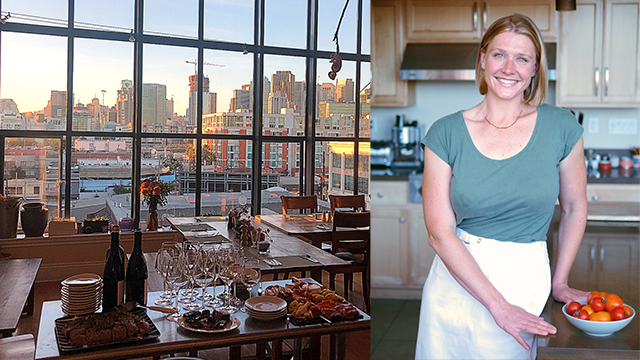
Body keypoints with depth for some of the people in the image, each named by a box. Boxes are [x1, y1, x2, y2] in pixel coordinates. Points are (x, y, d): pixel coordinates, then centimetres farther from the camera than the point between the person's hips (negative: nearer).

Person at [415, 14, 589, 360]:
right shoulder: (445, 133, -7)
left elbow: (574, 208, 9)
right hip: (452, 281, 1)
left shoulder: (561, 128, -4)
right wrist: (498, 305, -14)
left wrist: (558, 282, 10)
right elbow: (440, 233, -10)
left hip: (523, 282, 0)